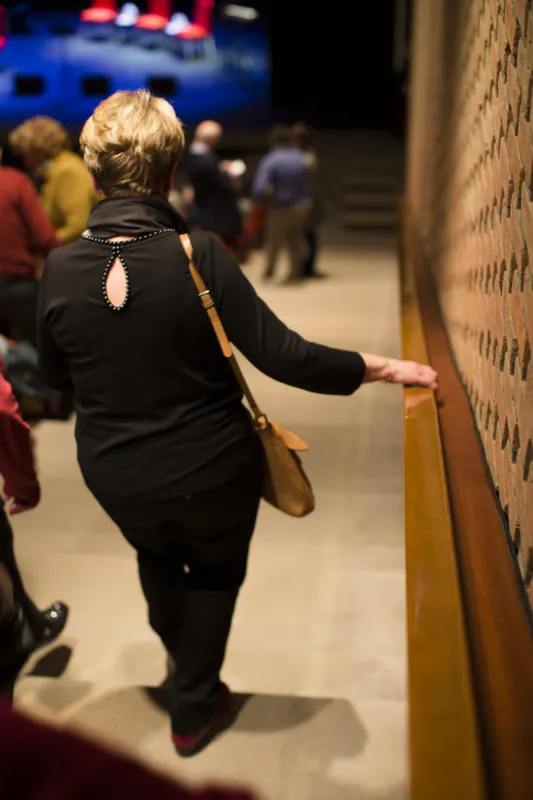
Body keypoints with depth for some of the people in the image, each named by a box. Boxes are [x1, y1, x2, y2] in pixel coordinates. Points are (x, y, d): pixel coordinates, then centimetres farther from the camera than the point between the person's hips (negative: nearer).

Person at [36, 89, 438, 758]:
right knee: (214, 573, 26)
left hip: (116, 477, 3)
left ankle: (180, 663, 61)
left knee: (157, 558, 34)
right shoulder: (199, 256, -24)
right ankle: (194, 712, 42)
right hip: (212, 471, -3)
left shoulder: (60, 268, -14)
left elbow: (55, 377, 0)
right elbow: (285, 357, -23)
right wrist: (384, 369, -11)